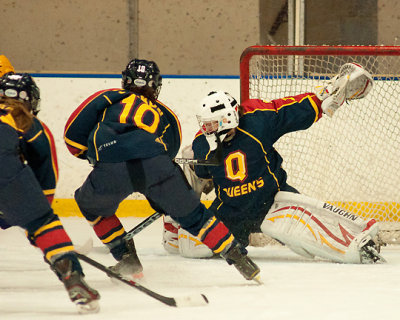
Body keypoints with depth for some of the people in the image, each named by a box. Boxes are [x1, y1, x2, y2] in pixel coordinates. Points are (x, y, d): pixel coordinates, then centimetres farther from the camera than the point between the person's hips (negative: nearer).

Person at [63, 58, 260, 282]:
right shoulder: (165, 115, 35)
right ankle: (239, 257, 13)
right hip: (154, 164, 2)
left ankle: (127, 259, 23)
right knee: (192, 214, 18)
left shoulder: (108, 98, 29)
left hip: (111, 171, -2)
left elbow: (73, 134, 20)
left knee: (92, 206, 29)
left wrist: (91, 155, 39)